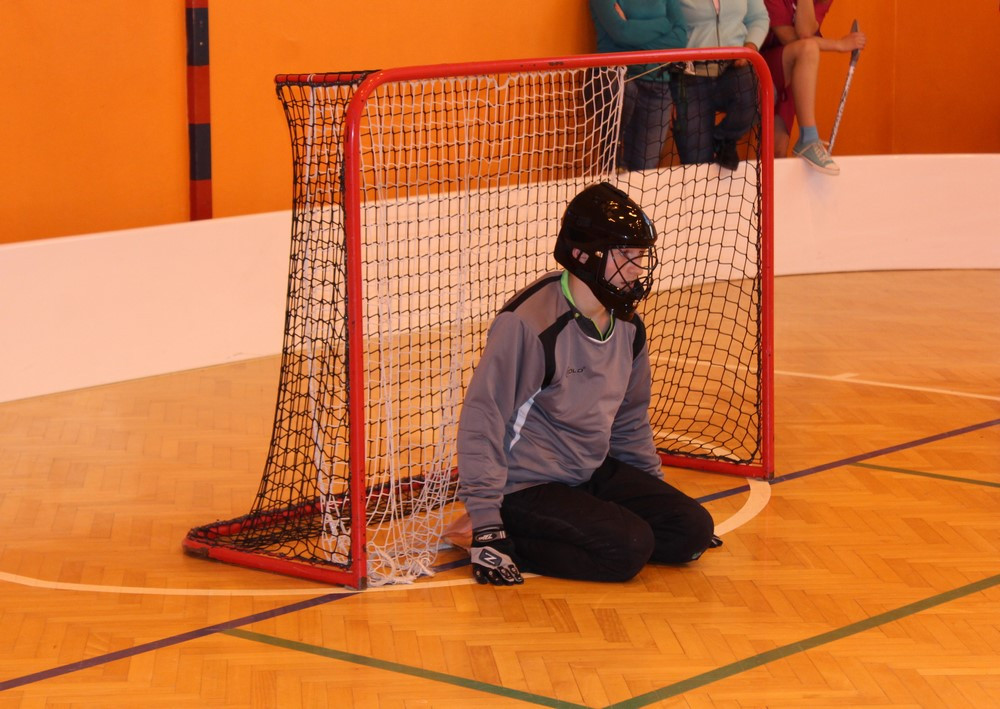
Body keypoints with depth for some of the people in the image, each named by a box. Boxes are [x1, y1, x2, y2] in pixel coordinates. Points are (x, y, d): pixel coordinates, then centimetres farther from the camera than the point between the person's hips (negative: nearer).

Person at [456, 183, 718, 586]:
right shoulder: (528, 324, -23)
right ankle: (511, 542, -7)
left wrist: (656, 491, 21)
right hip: (526, 488, -9)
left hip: (595, 473, 9)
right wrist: (486, 524, -23)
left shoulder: (627, 325, 4)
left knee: (693, 530, -4)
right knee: (627, 548, -25)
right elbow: (481, 420, -22)